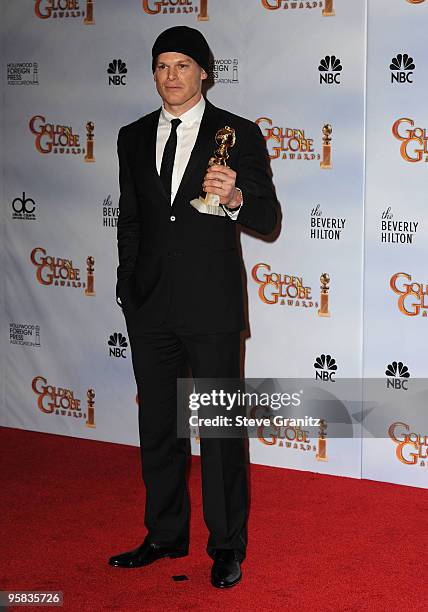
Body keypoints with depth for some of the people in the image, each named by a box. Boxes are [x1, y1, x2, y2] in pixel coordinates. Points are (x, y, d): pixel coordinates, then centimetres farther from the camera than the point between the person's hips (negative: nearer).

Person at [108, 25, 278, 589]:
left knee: (220, 427, 2)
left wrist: (235, 198, -26)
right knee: (158, 424, 13)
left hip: (212, 307, -4)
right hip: (149, 306, 5)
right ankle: (165, 535, 28)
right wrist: (128, 289, 14)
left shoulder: (239, 134, -3)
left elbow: (267, 219, -5)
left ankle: (227, 546, 15)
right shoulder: (134, 137, 10)